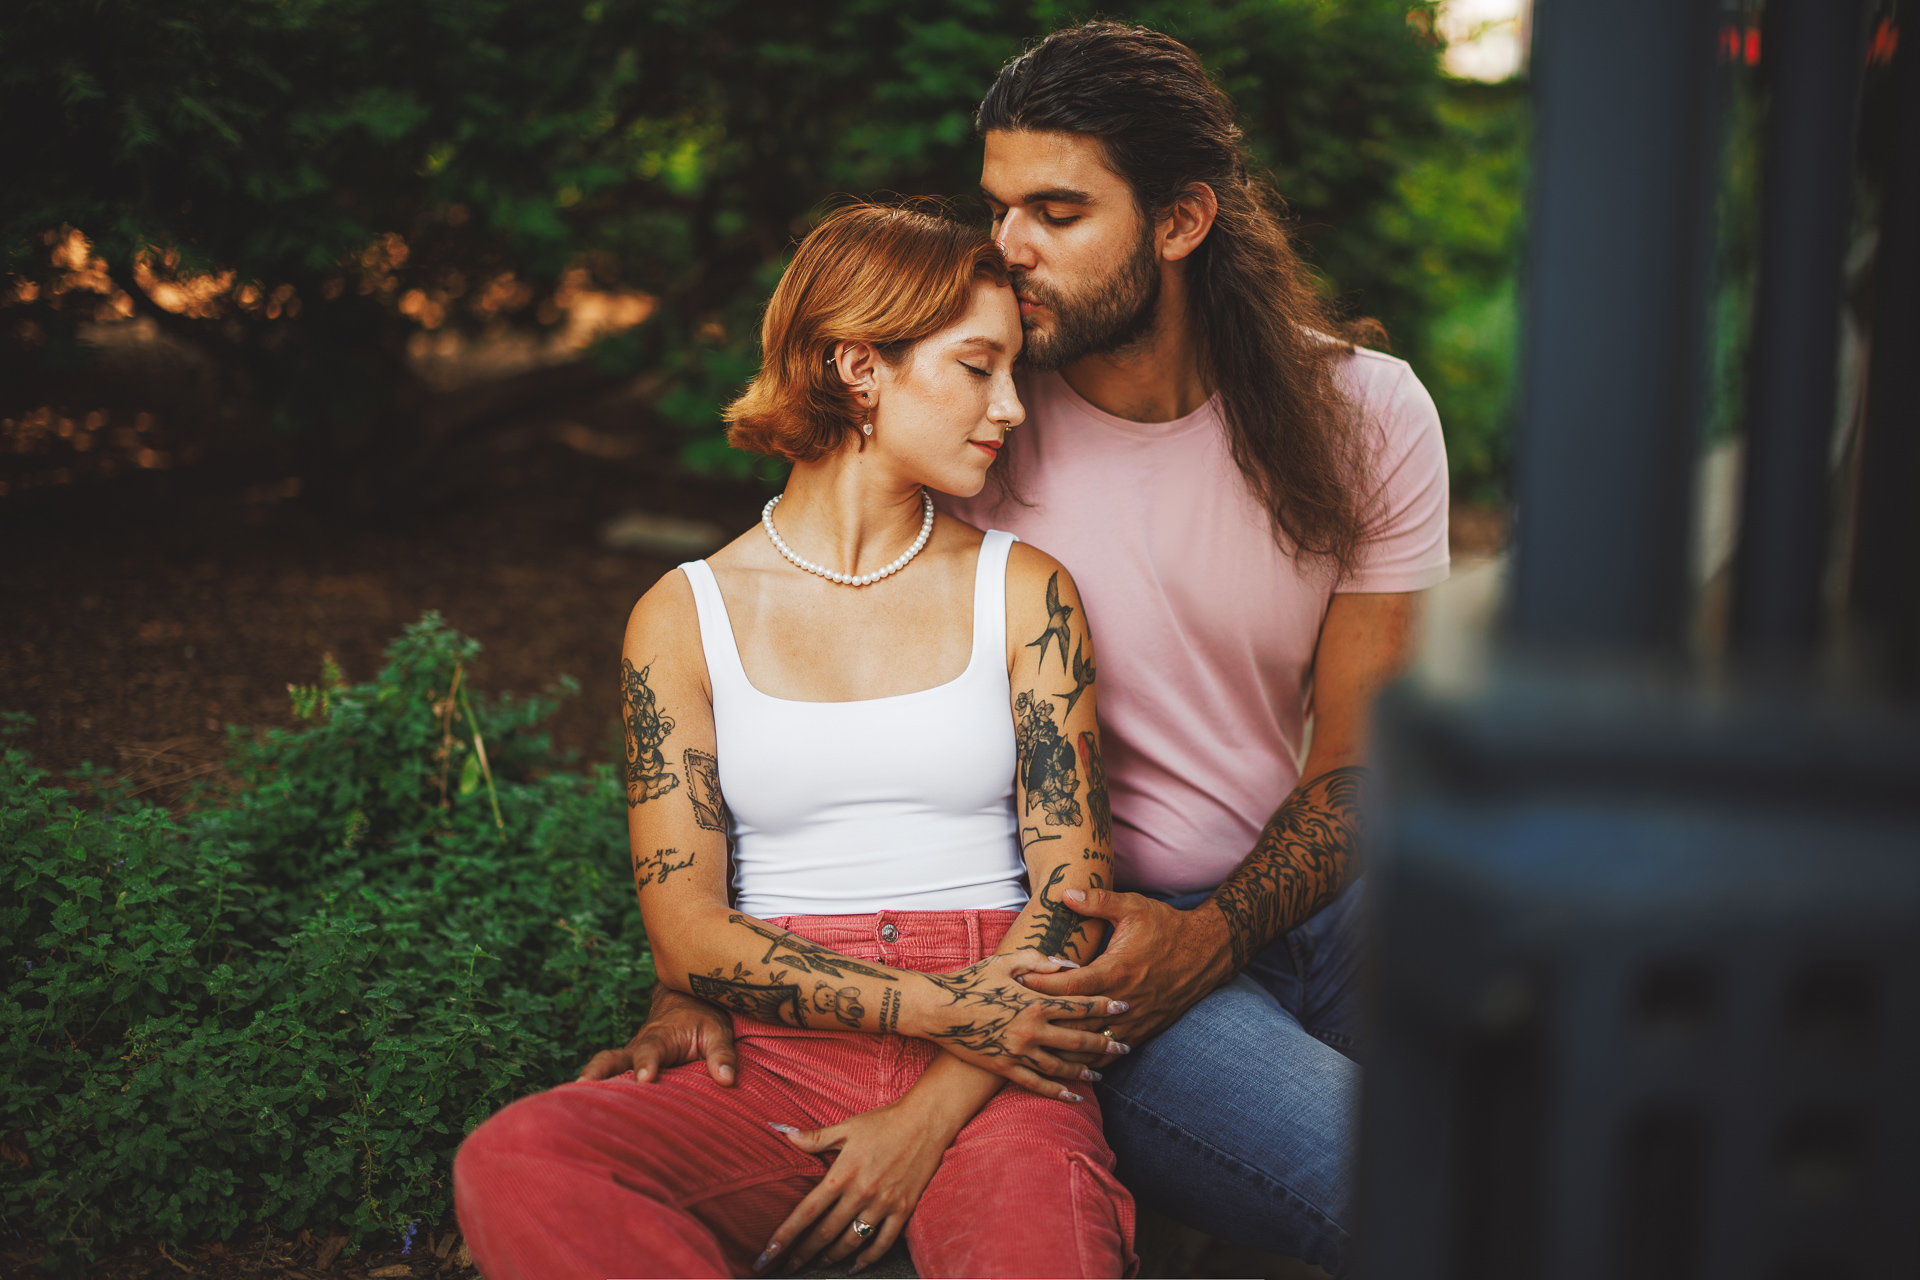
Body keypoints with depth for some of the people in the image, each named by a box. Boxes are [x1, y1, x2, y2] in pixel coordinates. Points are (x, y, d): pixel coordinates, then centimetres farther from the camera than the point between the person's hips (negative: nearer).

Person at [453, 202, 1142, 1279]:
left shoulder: (1025, 593, 10)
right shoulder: (686, 619, 8)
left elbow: (1077, 891, 3)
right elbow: (687, 936, 1)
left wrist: (927, 1120, -11)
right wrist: (939, 1006, -12)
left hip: (990, 1078, -3)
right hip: (782, 1058, 3)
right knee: (513, 1165, -28)